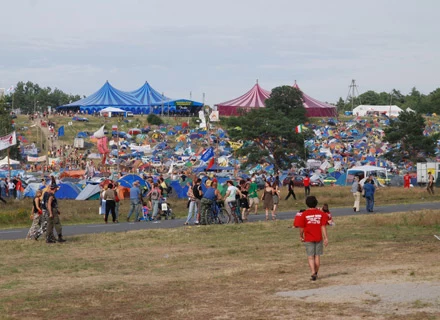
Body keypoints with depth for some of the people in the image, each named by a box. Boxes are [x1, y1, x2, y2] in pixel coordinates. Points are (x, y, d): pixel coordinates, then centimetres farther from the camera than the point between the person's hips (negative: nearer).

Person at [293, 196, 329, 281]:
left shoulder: (304, 214, -7)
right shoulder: (321, 213, -2)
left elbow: (301, 227, -5)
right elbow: (323, 226, -5)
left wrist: (301, 236, 10)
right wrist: (325, 238, -2)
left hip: (308, 239, -2)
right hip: (319, 238, 2)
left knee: (310, 257, 0)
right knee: (317, 256, 14)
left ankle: (313, 273, -16)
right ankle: (316, 273, 23)